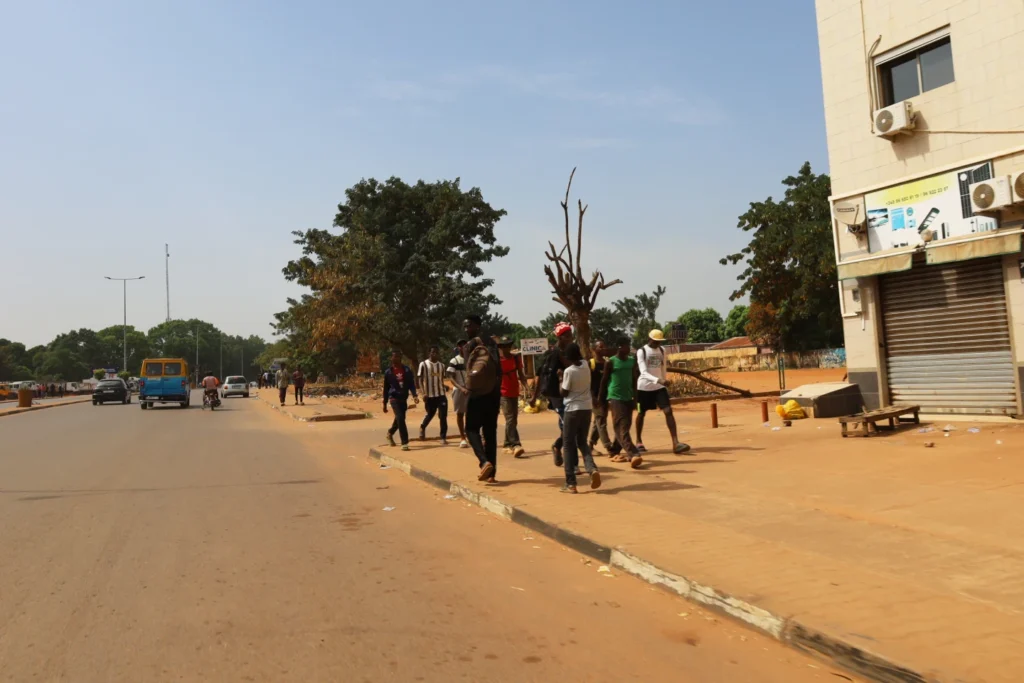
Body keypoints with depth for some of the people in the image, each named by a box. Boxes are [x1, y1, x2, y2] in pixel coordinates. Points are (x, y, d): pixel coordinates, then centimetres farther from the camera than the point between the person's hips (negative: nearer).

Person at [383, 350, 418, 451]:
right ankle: (404, 443, -12)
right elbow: (386, 388, 4)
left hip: (404, 398, 4)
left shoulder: (407, 370, 2)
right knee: (400, 418, -17)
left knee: (399, 419, 16)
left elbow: (411, 384, -1)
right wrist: (385, 403, 6)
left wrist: (414, 395, -18)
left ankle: (390, 433, 45)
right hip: (394, 398, -4)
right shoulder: (388, 371, -2)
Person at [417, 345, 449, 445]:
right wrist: (424, 393, -15)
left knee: (443, 416, -4)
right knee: (430, 414, 12)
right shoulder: (423, 364, -5)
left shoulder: (442, 365, 9)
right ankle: (422, 428, 42)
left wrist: (444, 387, 3)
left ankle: (443, 438, 2)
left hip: (441, 394, 3)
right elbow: (420, 380, -6)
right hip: (430, 395, -3)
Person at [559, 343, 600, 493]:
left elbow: (564, 393, -8)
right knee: (582, 442, 17)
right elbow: (580, 357, 27)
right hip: (587, 408, 6)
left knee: (568, 444, 3)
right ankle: (592, 469, -10)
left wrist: (560, 380, 5)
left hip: (573, 409, -6)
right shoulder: (585, 365, 2)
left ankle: (571, 483, -1)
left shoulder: (569, 371, -15)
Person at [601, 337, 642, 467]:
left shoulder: (632, 361, 8)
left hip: (628, 397, 6)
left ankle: (615, 452, 23)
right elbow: (604, 380, -1)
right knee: (621, 427, -13)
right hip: (615, 398, -6)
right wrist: (602, 398, 1)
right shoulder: (610, 362, -6)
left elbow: (634, 379, 15)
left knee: (625, 426, 9)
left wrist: (635, 396, 14)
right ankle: (633, 455, -24)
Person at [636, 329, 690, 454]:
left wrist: (663, 382, 16)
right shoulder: (641, 351, -13)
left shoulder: (662, 351, 6)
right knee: (642, 413, 9)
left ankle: (675, 443, -15)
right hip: (644, 387, -4)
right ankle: (639, 441, 27)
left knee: (668, 411, -11)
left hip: (659, 387, 4)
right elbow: (643, 372, -24)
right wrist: (658, 380, -37)